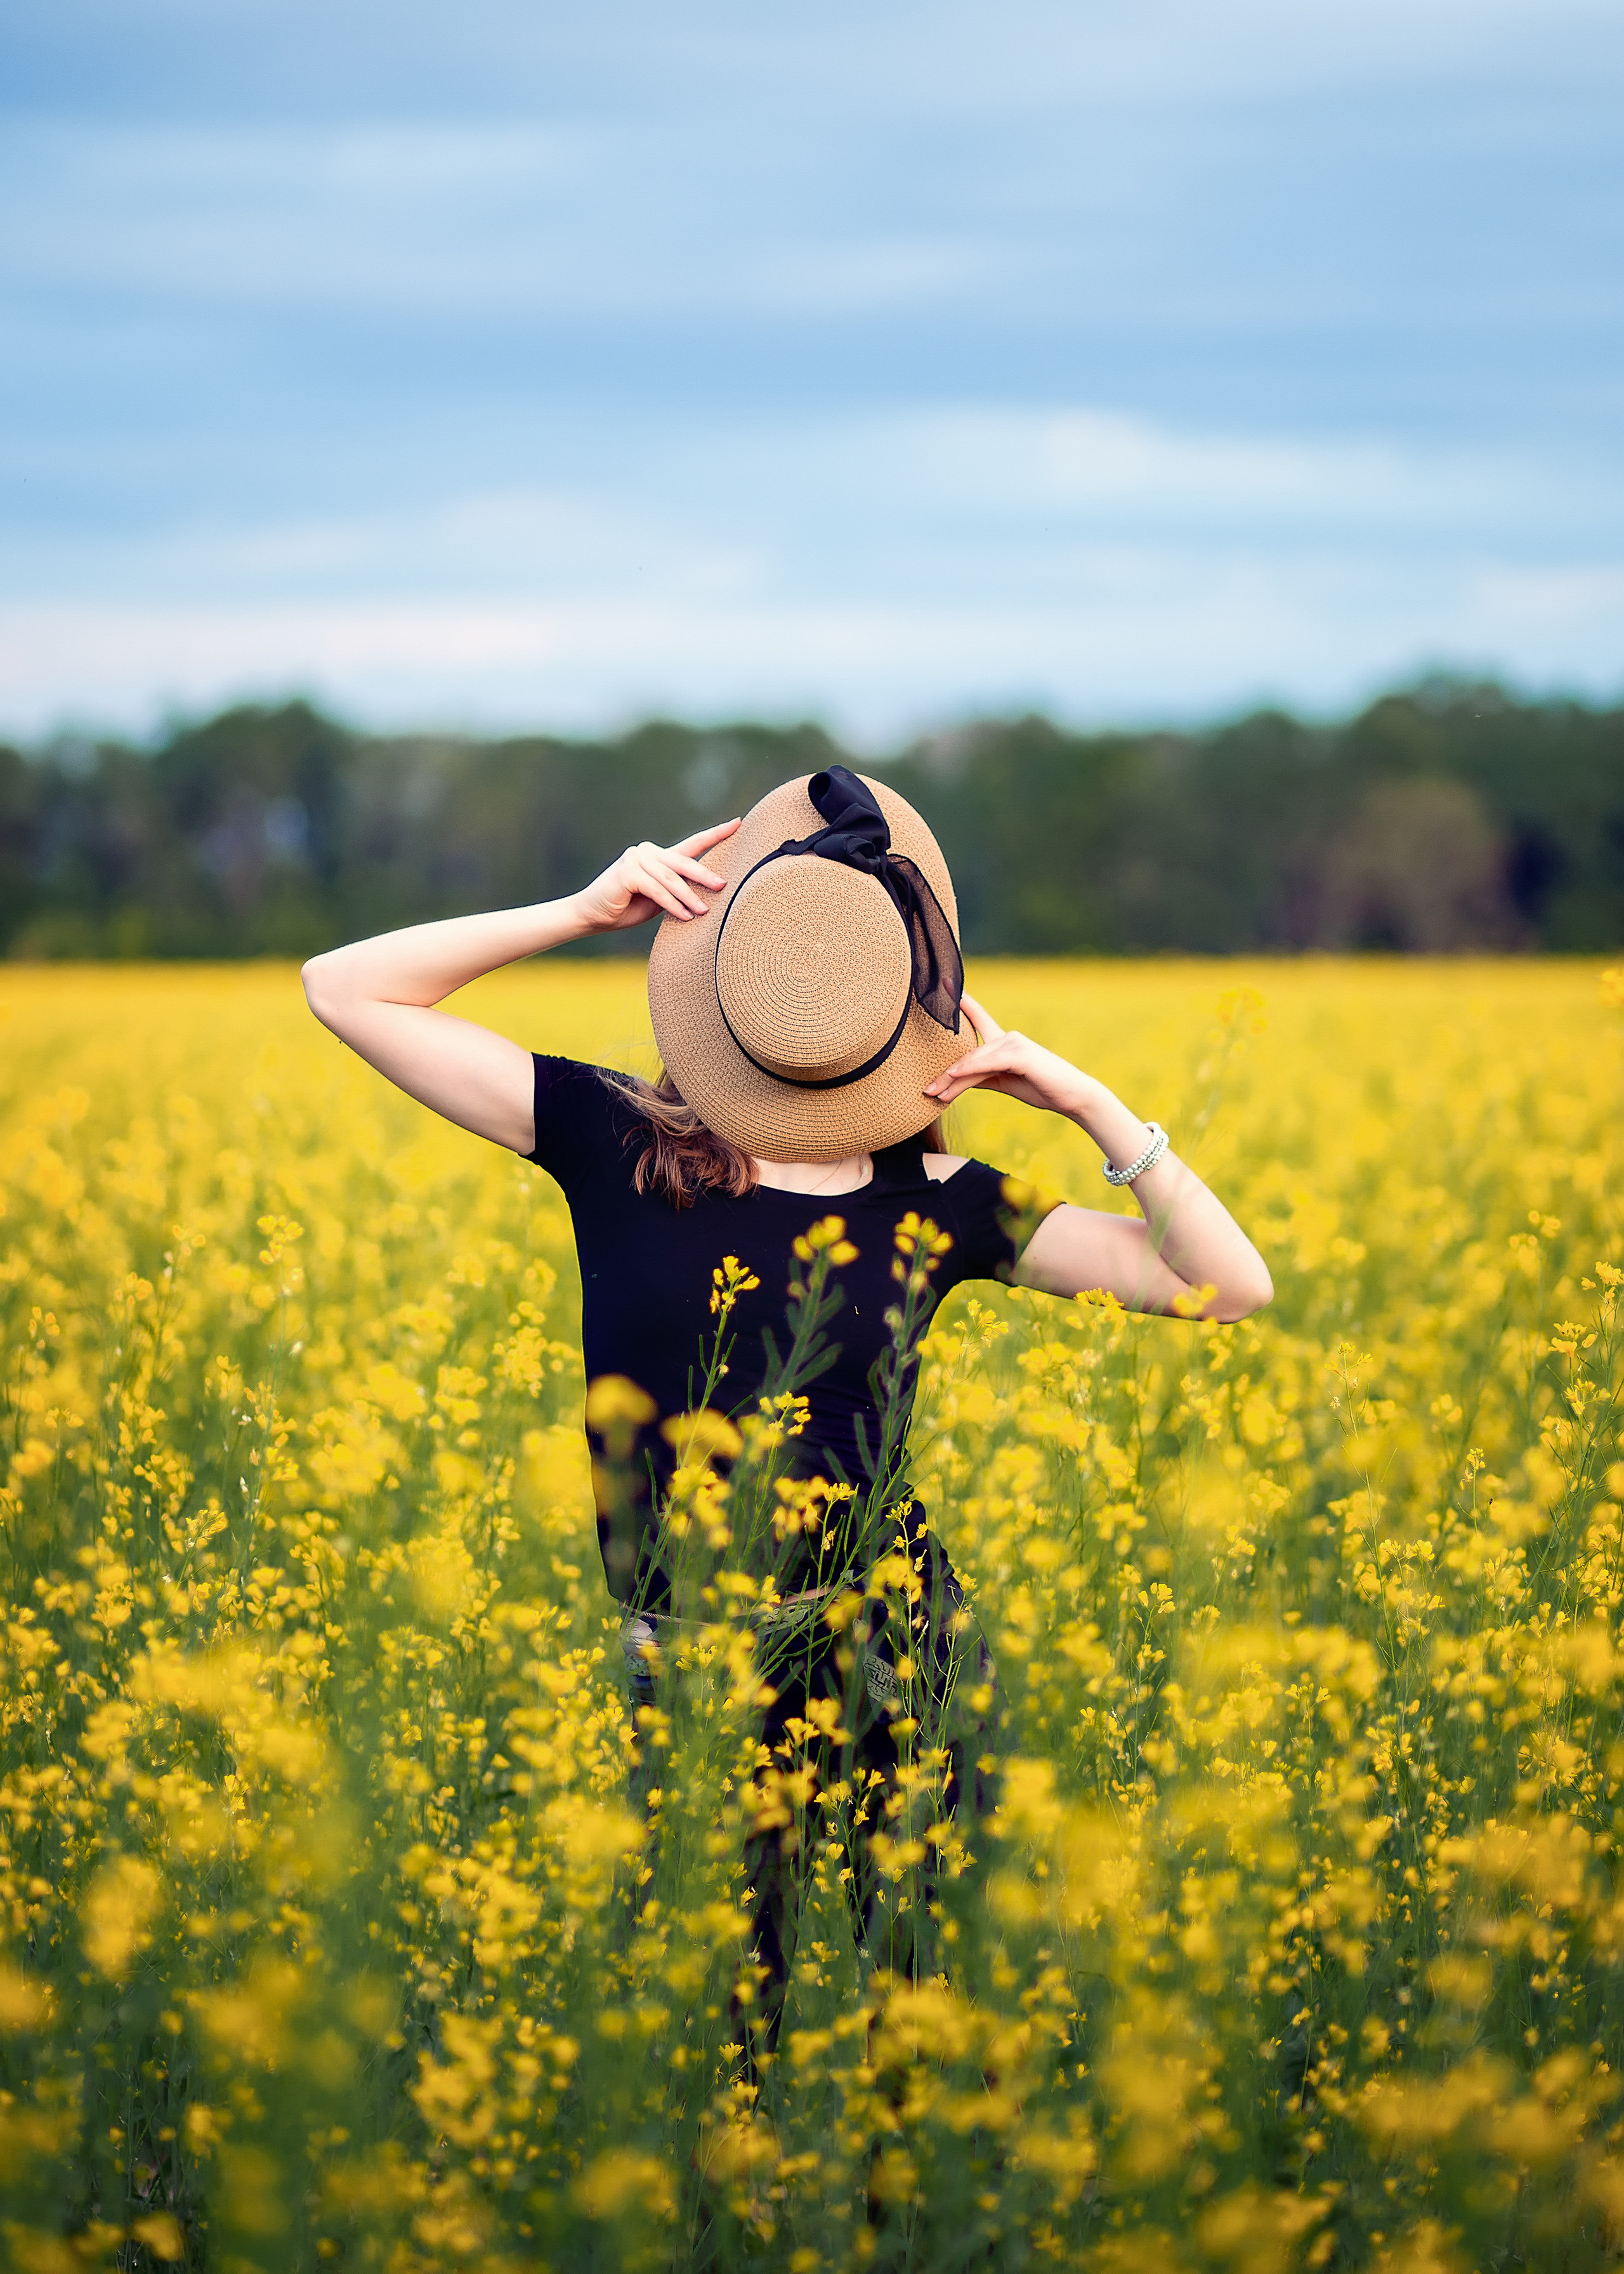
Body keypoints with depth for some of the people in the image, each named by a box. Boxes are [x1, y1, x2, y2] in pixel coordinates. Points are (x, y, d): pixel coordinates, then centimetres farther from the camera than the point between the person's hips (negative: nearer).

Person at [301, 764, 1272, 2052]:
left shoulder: (934, 1205, 3)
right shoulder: (616, 1145, 1)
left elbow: (1229, 1286, 2)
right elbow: (344, 989, 2)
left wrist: (1088, 1102, -5)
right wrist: (579, 912, -3)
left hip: (901, 1656, 1)